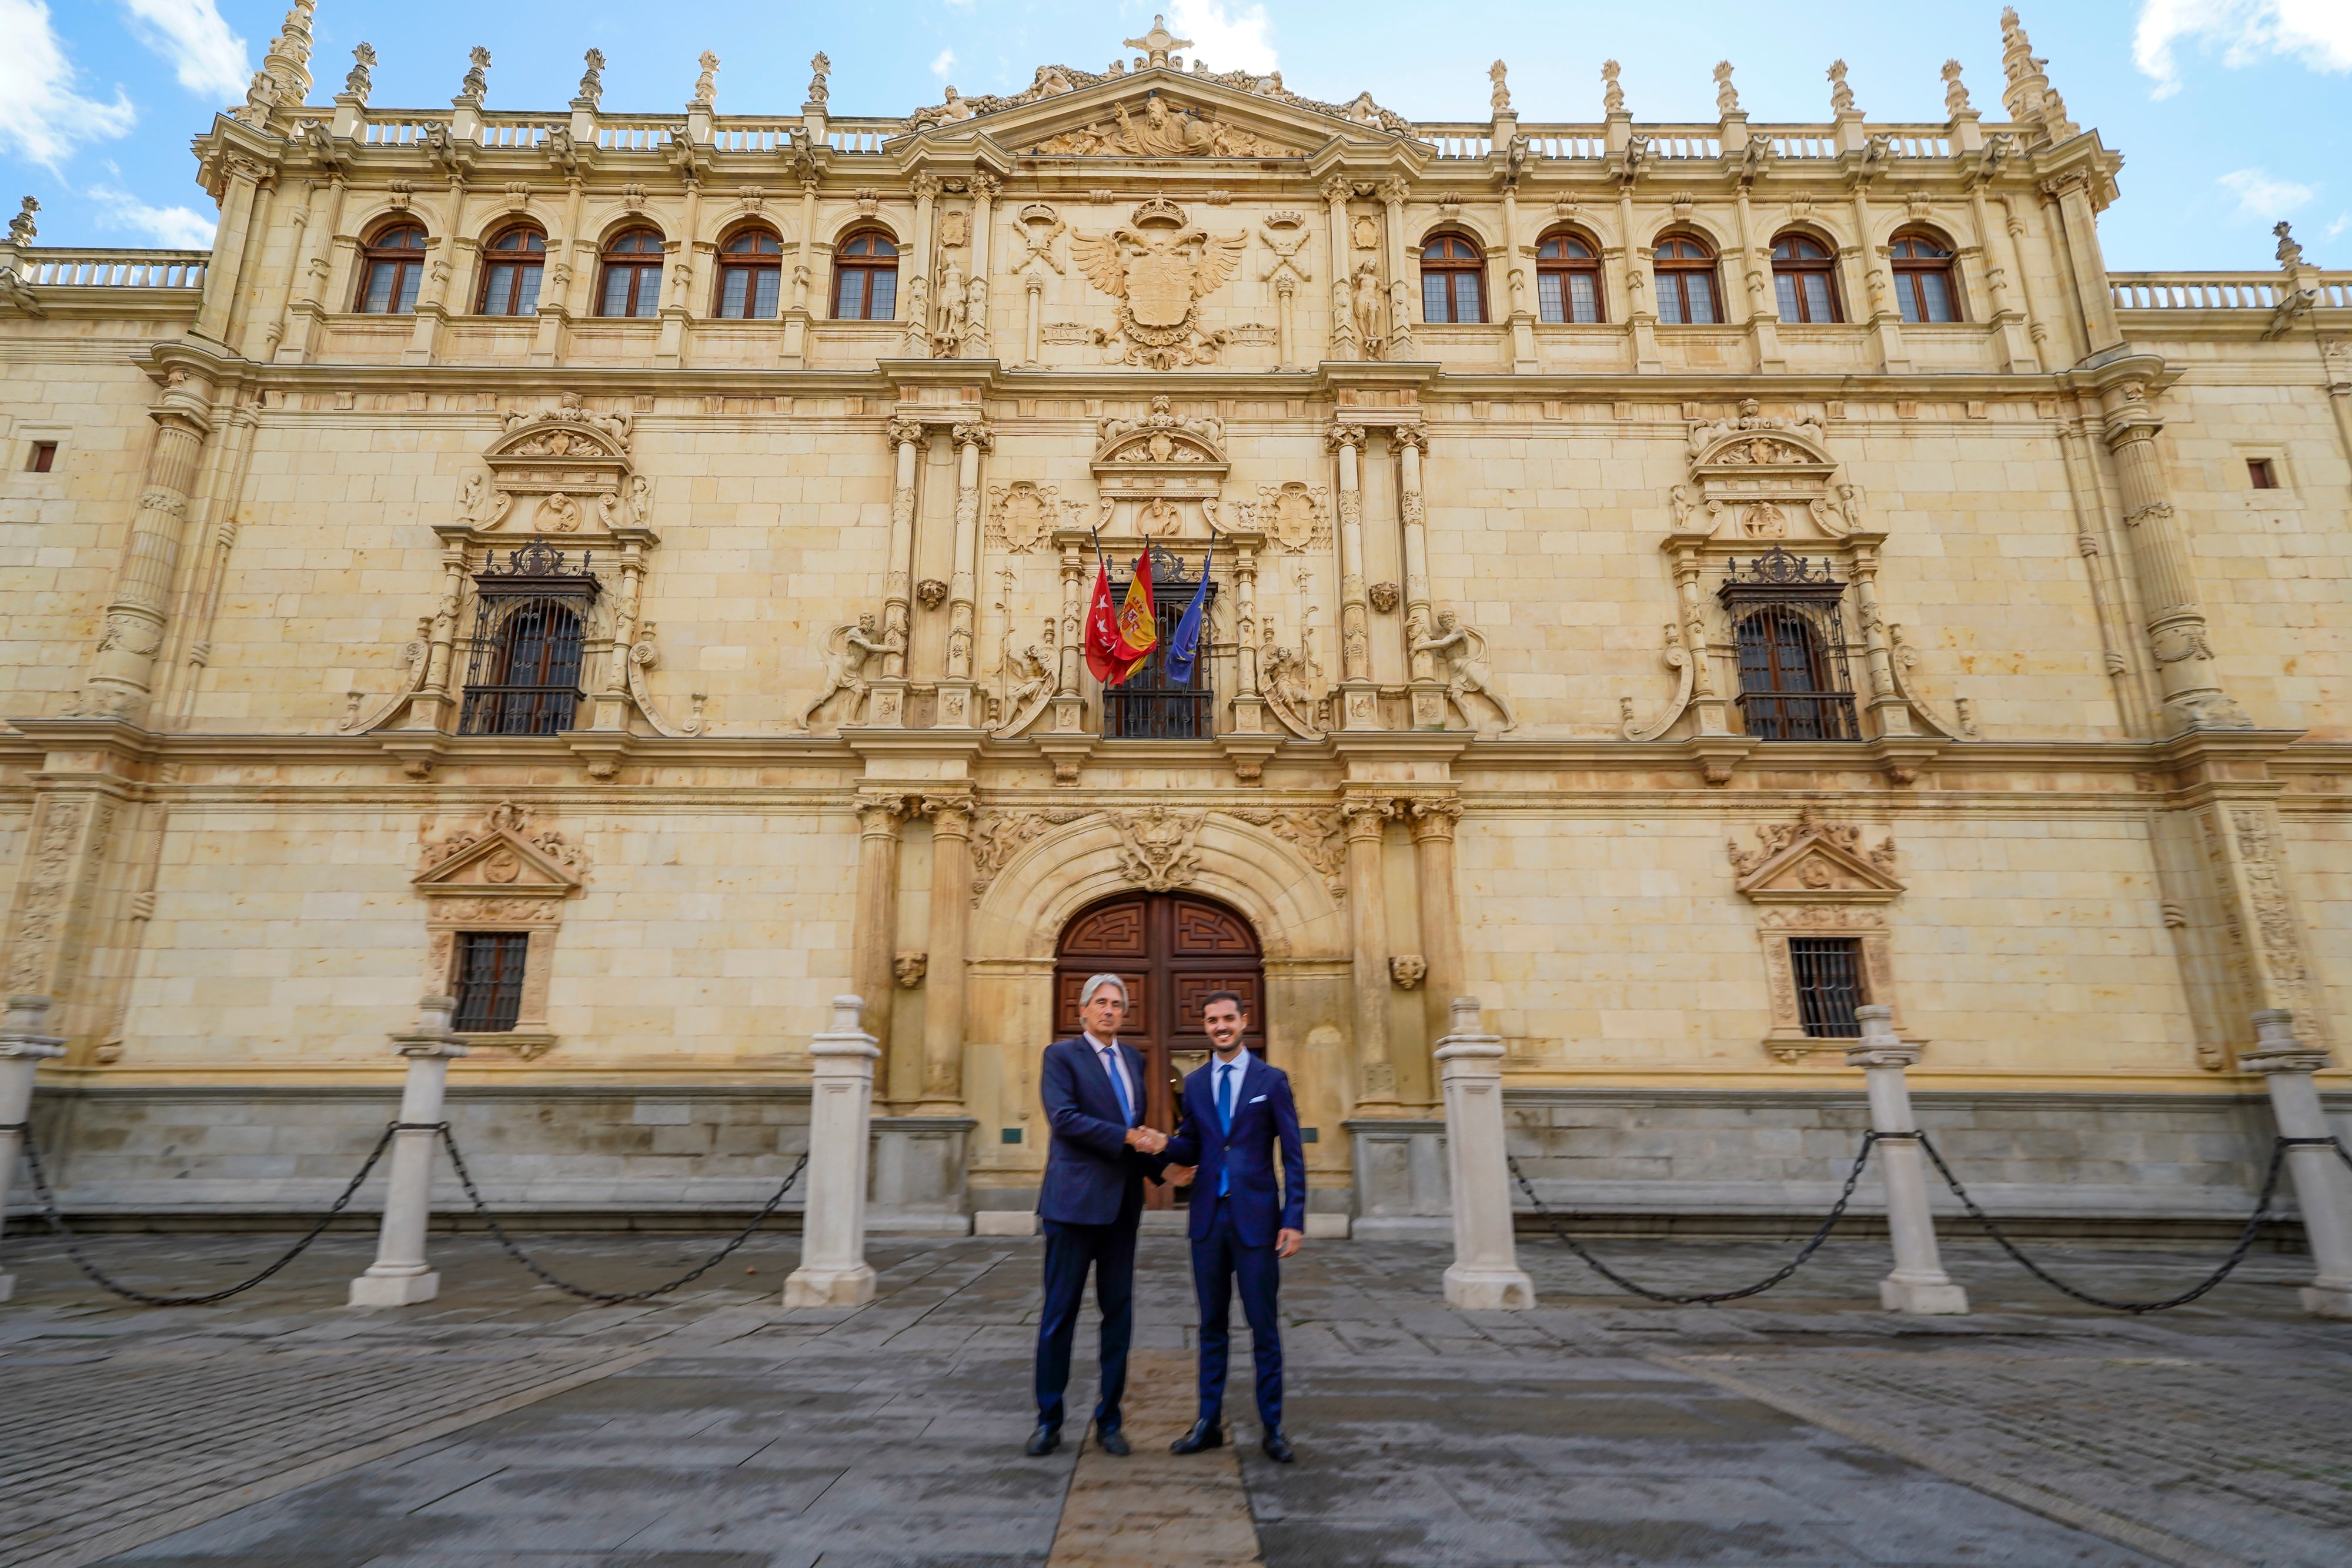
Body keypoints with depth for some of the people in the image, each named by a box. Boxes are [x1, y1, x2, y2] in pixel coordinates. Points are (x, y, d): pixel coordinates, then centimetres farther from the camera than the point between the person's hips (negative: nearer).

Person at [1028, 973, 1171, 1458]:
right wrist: (1127, 1137, -19)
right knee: (1060, 1312, 2)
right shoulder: (1061, 1055, -3)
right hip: (1074, 1199, -5)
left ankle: (1108, 1420, 21)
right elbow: (1064, 1117, -16)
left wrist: (1154, 1147, 1)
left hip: (1123, 1201, 5)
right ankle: (1049, 1421, 16)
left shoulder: (1134, 1059, 15)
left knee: (1119, 1313, 9)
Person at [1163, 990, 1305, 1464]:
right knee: (1212, 1324, 11)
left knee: (1264, 1326, 3)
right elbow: (1190, 1149, 13)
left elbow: (1293, 1157, -2)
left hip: (1256, 1218, -3)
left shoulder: (1272, 1080, -1)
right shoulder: (1195, 1084, 10)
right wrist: (1163, 1144, -10)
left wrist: (1295, 1221, -9)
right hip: (1209, 1216, 3)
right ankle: (1209, 1423, 21)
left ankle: (1272, 1427, 14)